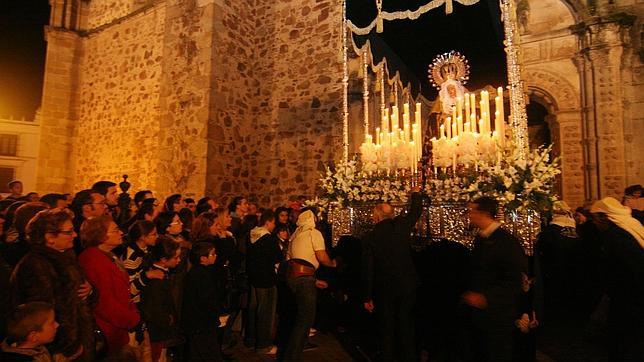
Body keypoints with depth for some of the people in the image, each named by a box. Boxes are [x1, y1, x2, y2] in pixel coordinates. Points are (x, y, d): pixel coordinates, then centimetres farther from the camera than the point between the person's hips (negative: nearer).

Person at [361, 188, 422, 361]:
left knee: (386, 329, 12)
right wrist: (416, 194, 35)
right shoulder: (402, 225, -6)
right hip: (407, 286, 2)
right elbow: (415, 211, 16)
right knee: (406, 326, 15)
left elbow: (368, 269, -8)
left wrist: (367, 297, 0)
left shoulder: (370, 237, -11)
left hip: (384, 289, -2)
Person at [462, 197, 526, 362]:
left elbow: (515, 281, -19)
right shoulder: (480, 239, 7)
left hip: (497, 318, -7)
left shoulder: (507, 241, -16)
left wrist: (486, 297, -24)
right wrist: (471, 295, 9)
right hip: (478, 315, 7)